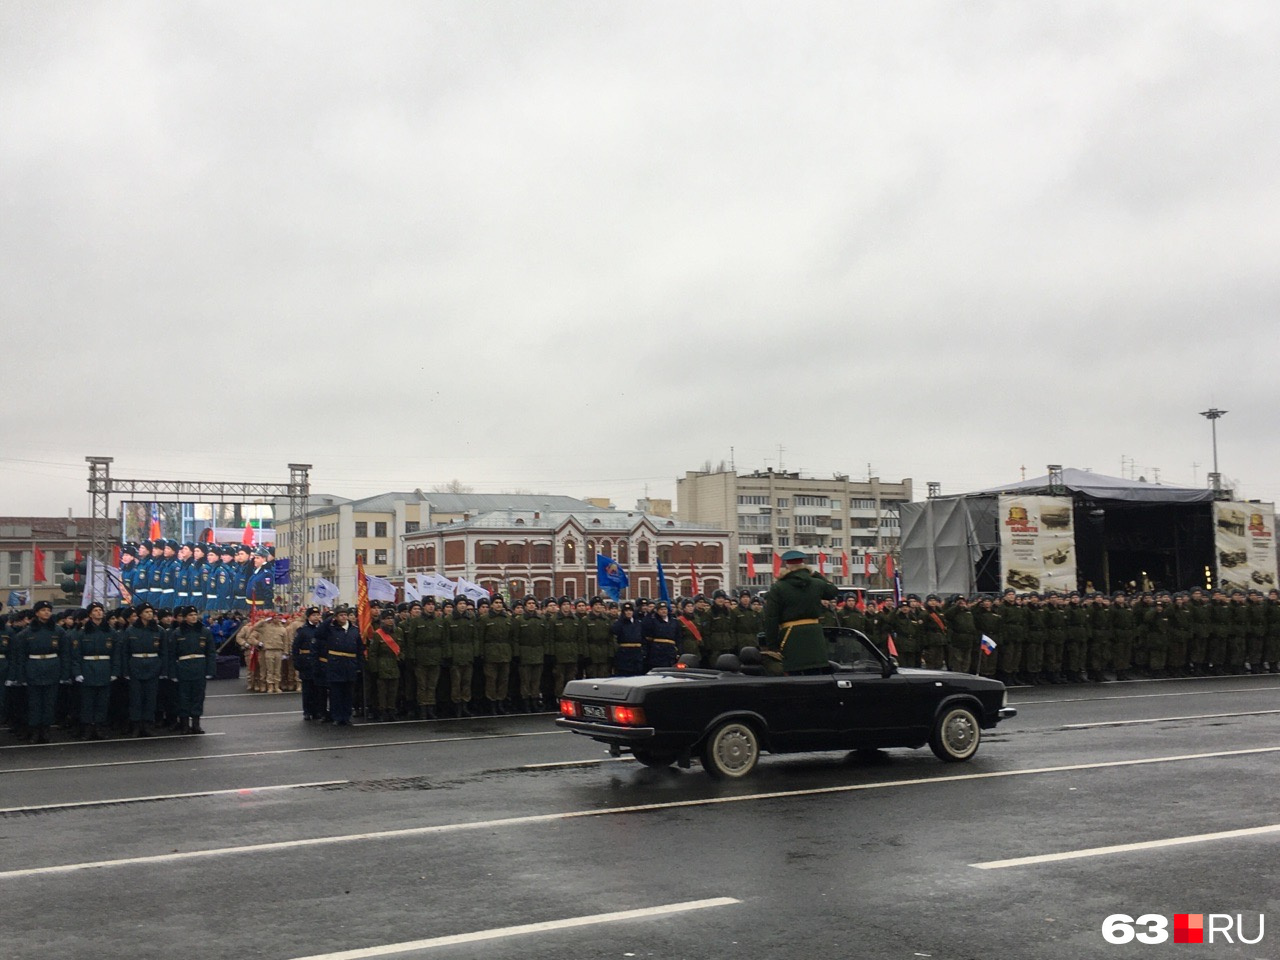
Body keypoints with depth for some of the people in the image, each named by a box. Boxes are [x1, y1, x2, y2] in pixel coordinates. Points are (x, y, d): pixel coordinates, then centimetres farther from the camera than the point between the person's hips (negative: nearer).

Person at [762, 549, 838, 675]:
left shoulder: (777, 588, -4)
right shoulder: (817, 584, 6)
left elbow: (771, 620, -7)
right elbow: (834, 591, 29)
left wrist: (772, 646, -2)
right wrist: (815, 574, 26)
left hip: (791, 639, -3)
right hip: (814, 635, 3)